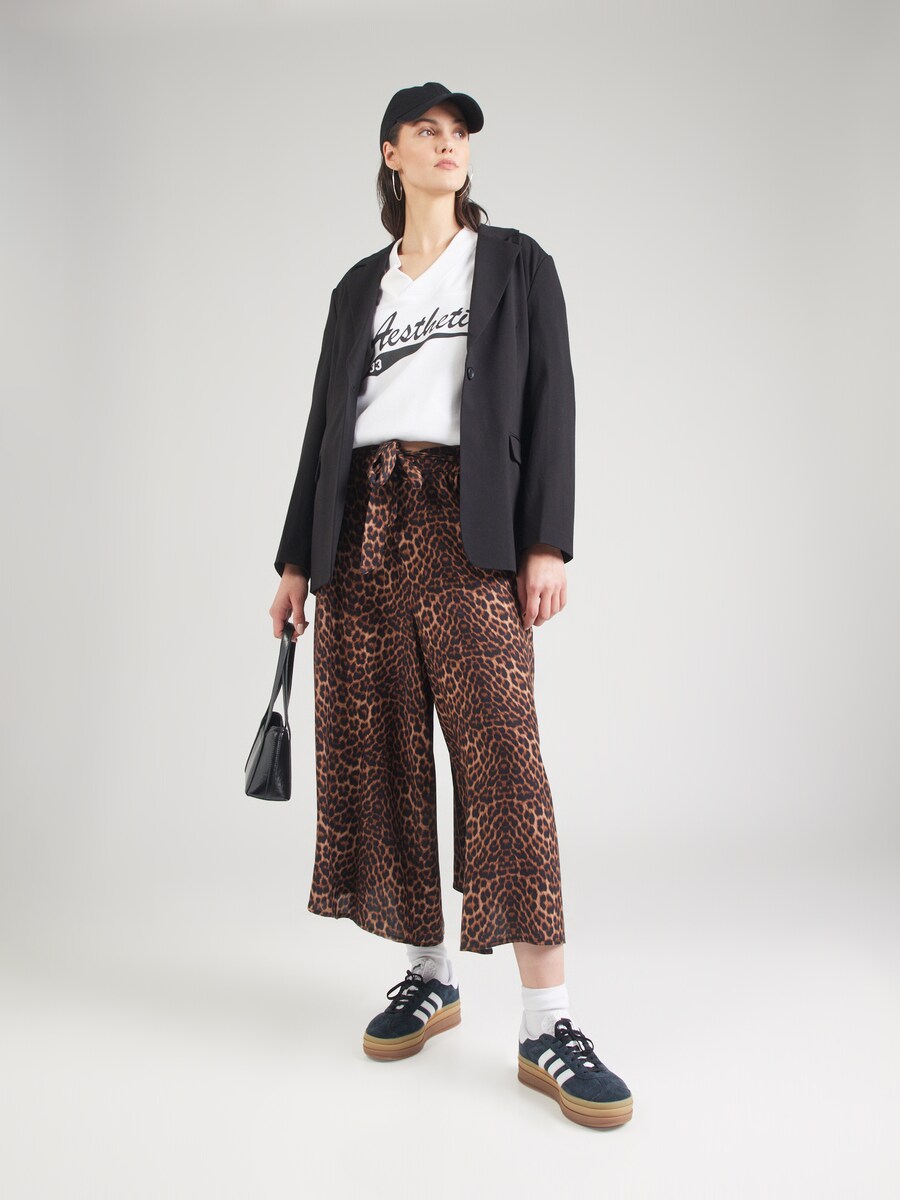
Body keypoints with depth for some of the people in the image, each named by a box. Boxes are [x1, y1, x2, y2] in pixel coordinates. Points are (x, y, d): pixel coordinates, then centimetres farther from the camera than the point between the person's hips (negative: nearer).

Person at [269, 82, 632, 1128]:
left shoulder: (514, 262, 13)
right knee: (377, 754, 1)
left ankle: (547, 1026, -8)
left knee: (501, 749, -14)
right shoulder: (359, 285, 22)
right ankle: (429, 976, 16)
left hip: (464, 521, -4)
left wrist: (546, 539, -10)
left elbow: (550, 401, 3)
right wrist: (297, 555, 11)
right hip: (360, 521, 4)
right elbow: (327, 419, 18)